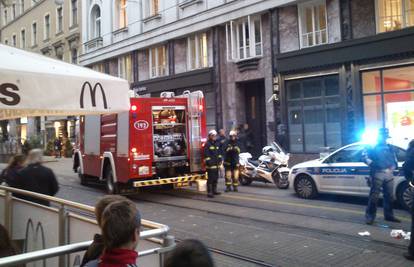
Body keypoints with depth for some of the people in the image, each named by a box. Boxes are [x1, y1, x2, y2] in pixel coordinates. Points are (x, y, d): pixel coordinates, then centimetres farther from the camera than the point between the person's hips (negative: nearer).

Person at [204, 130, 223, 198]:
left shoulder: (216, 144, 17)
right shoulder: (207, 144, -8)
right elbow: (206, 154, -12)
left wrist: (220, 159, 15)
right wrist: (208, 162, -18)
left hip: (216, 164, 8)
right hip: (211, 164, -8)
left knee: (216, 178, 14)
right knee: (210, 179, -8)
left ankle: (214, 190, 25)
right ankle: (209, 192, -6)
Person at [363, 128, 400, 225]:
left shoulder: (389, 148, 21)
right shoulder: (373, 147, 6)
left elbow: (394, 159, 24)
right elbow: (365, 157, -4)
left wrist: (393, 167, 5)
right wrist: (373, 164, -16)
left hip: (389, 174, 5)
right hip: (378, 174, -5)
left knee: (389, 196, 11)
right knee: (374, 196, -8)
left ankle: (389, 215, 23)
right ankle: (370, 217, -5)